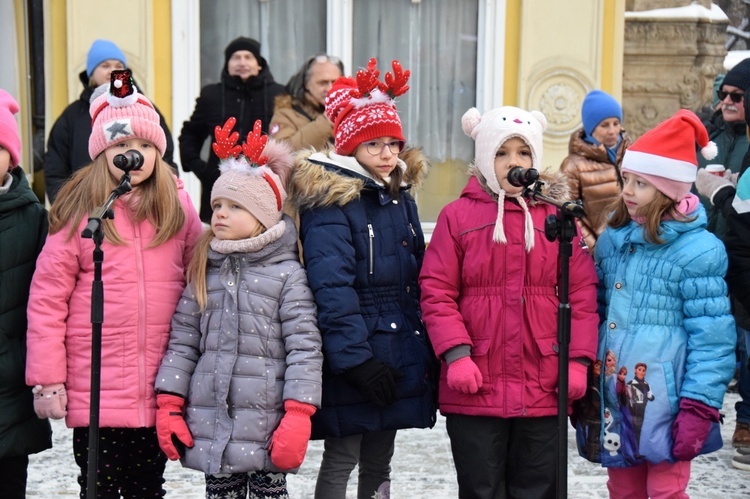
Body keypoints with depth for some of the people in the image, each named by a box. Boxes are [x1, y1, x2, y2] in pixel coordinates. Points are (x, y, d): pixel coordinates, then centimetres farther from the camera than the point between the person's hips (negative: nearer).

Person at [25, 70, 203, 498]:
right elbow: (46, 302, -5)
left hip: (161, 394, 3)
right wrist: (47, 380, -8)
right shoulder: (79, 211, -5)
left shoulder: (178, 208, 4)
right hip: (95, 395, -2)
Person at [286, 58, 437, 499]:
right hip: (353, 360, -8)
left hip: (399, 358, 8)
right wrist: (356, 359, -24)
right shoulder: (331, 202, -12)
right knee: (341, 460, 0)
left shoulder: (401, 198, 13)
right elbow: (332, 289, -20)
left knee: (379, 463, 15)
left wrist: (425, 351, 14)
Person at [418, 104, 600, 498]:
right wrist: (456, 355, -13)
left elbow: (582, 294, 3)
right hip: (476, 390, -1)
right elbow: (436, 293, -3)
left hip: (544, 389, 1)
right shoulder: (458, 216, 0)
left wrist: (578, 360, -4)